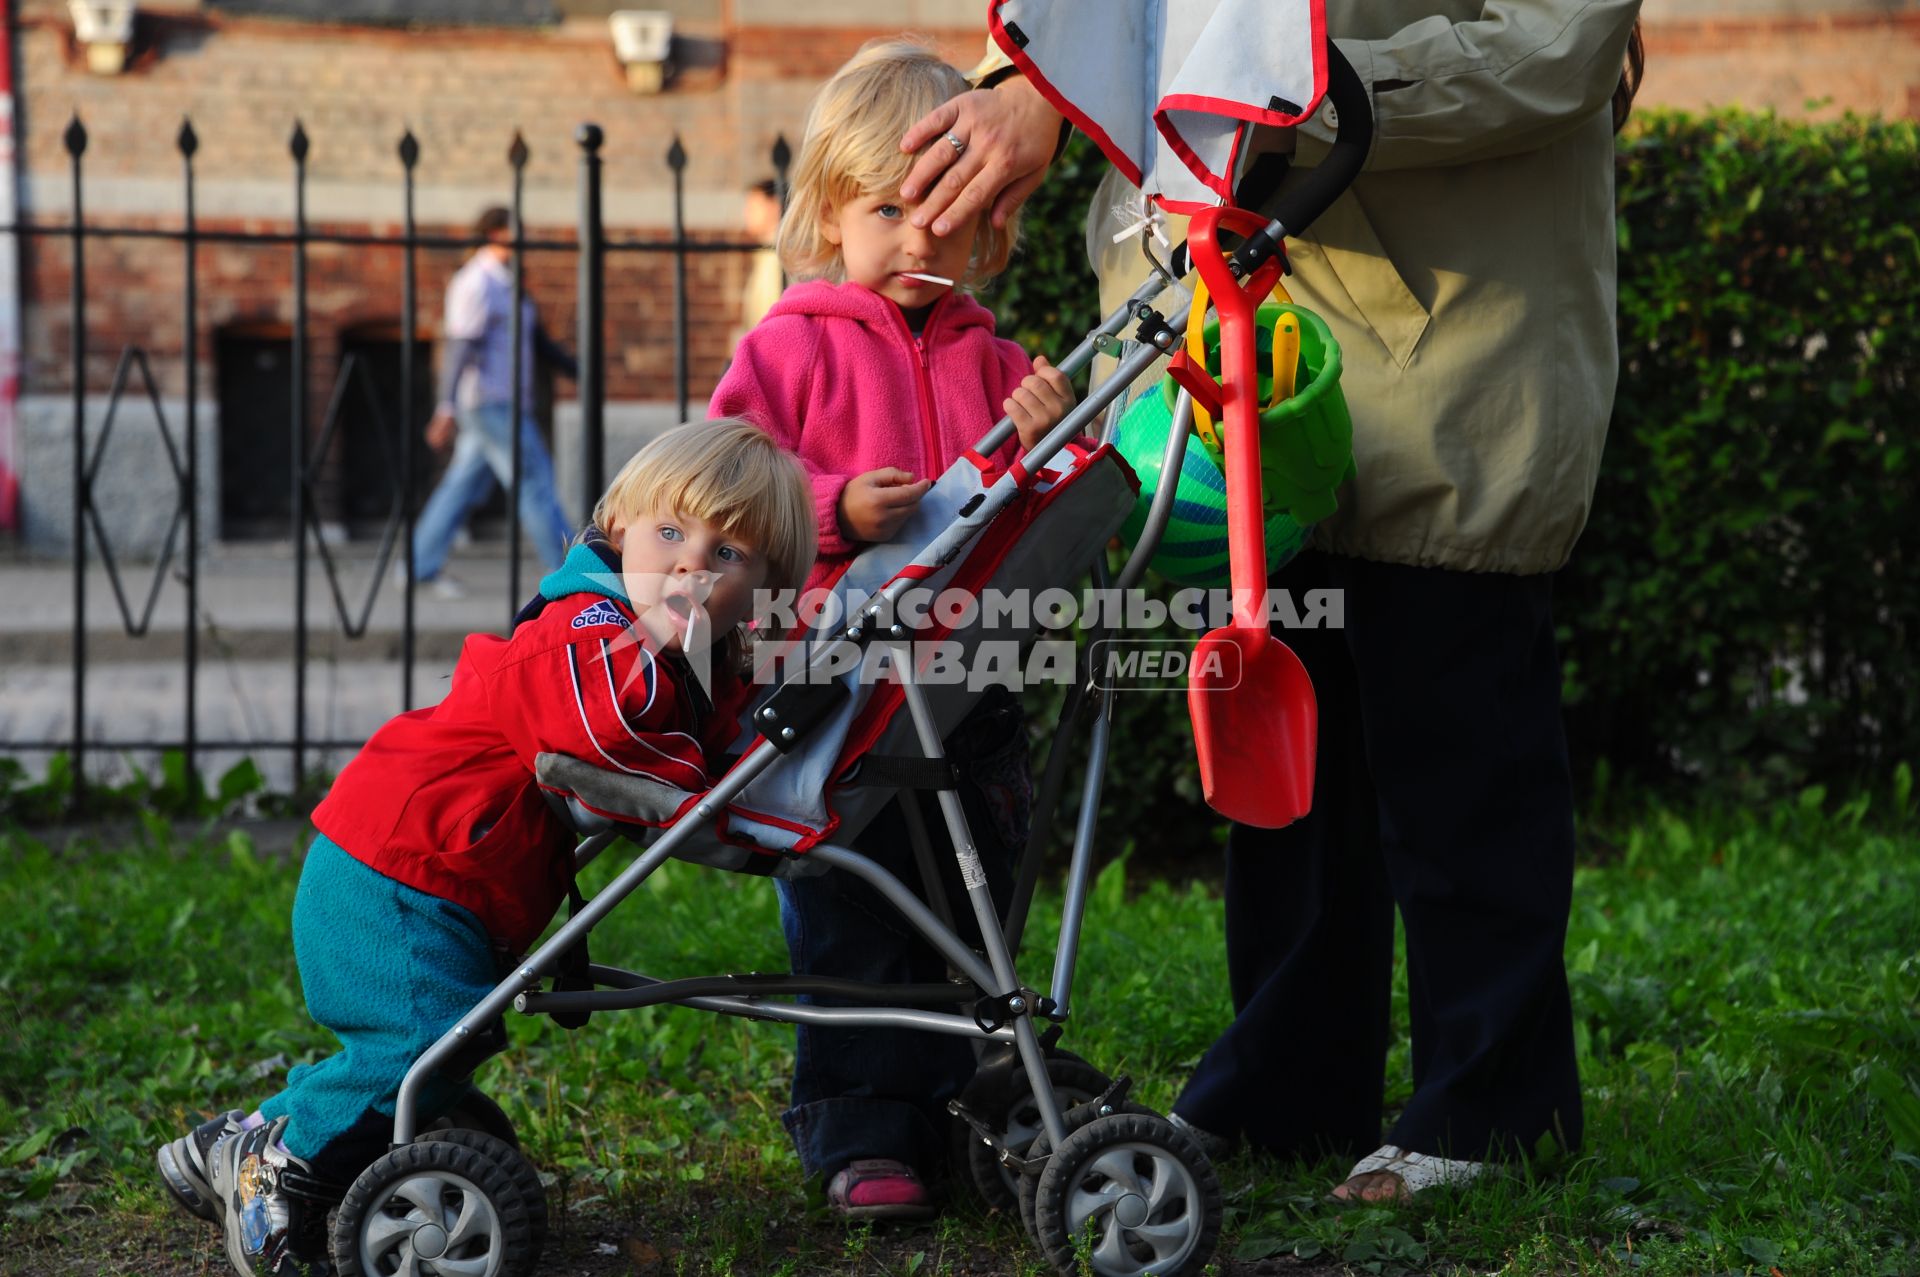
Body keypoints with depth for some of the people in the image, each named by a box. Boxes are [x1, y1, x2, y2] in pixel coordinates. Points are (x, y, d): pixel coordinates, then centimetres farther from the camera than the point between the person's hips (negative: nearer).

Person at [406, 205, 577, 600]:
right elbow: (461, 347, -21)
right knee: (534, 481, -7)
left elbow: (538, 341, 21)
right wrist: (447, 408, -26)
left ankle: (420, 567, 14)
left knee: (466, 484, 10)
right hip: (489, 402, -10)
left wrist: (582, 373, 18)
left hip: (506, 402, 10)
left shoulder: (503, 283, 16)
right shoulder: (476, 283, -14)